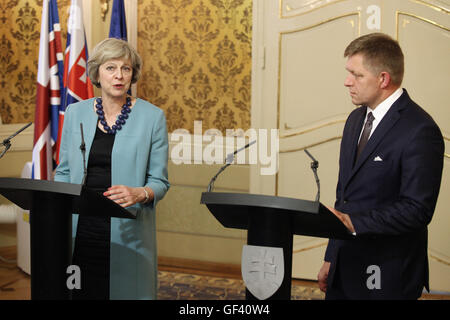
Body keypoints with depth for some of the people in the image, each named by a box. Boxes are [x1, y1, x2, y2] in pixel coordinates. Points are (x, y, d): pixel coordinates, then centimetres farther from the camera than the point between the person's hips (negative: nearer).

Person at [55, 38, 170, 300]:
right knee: (80, 293, 5)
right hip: (80, 229, 2)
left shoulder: (152, 116, -1)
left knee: (125, 292, 1)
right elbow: (64, 172, 16)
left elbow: (160, 182, 0)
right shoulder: (75, 113, 8)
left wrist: (139, 193, -20)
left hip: (126, 232, -2)